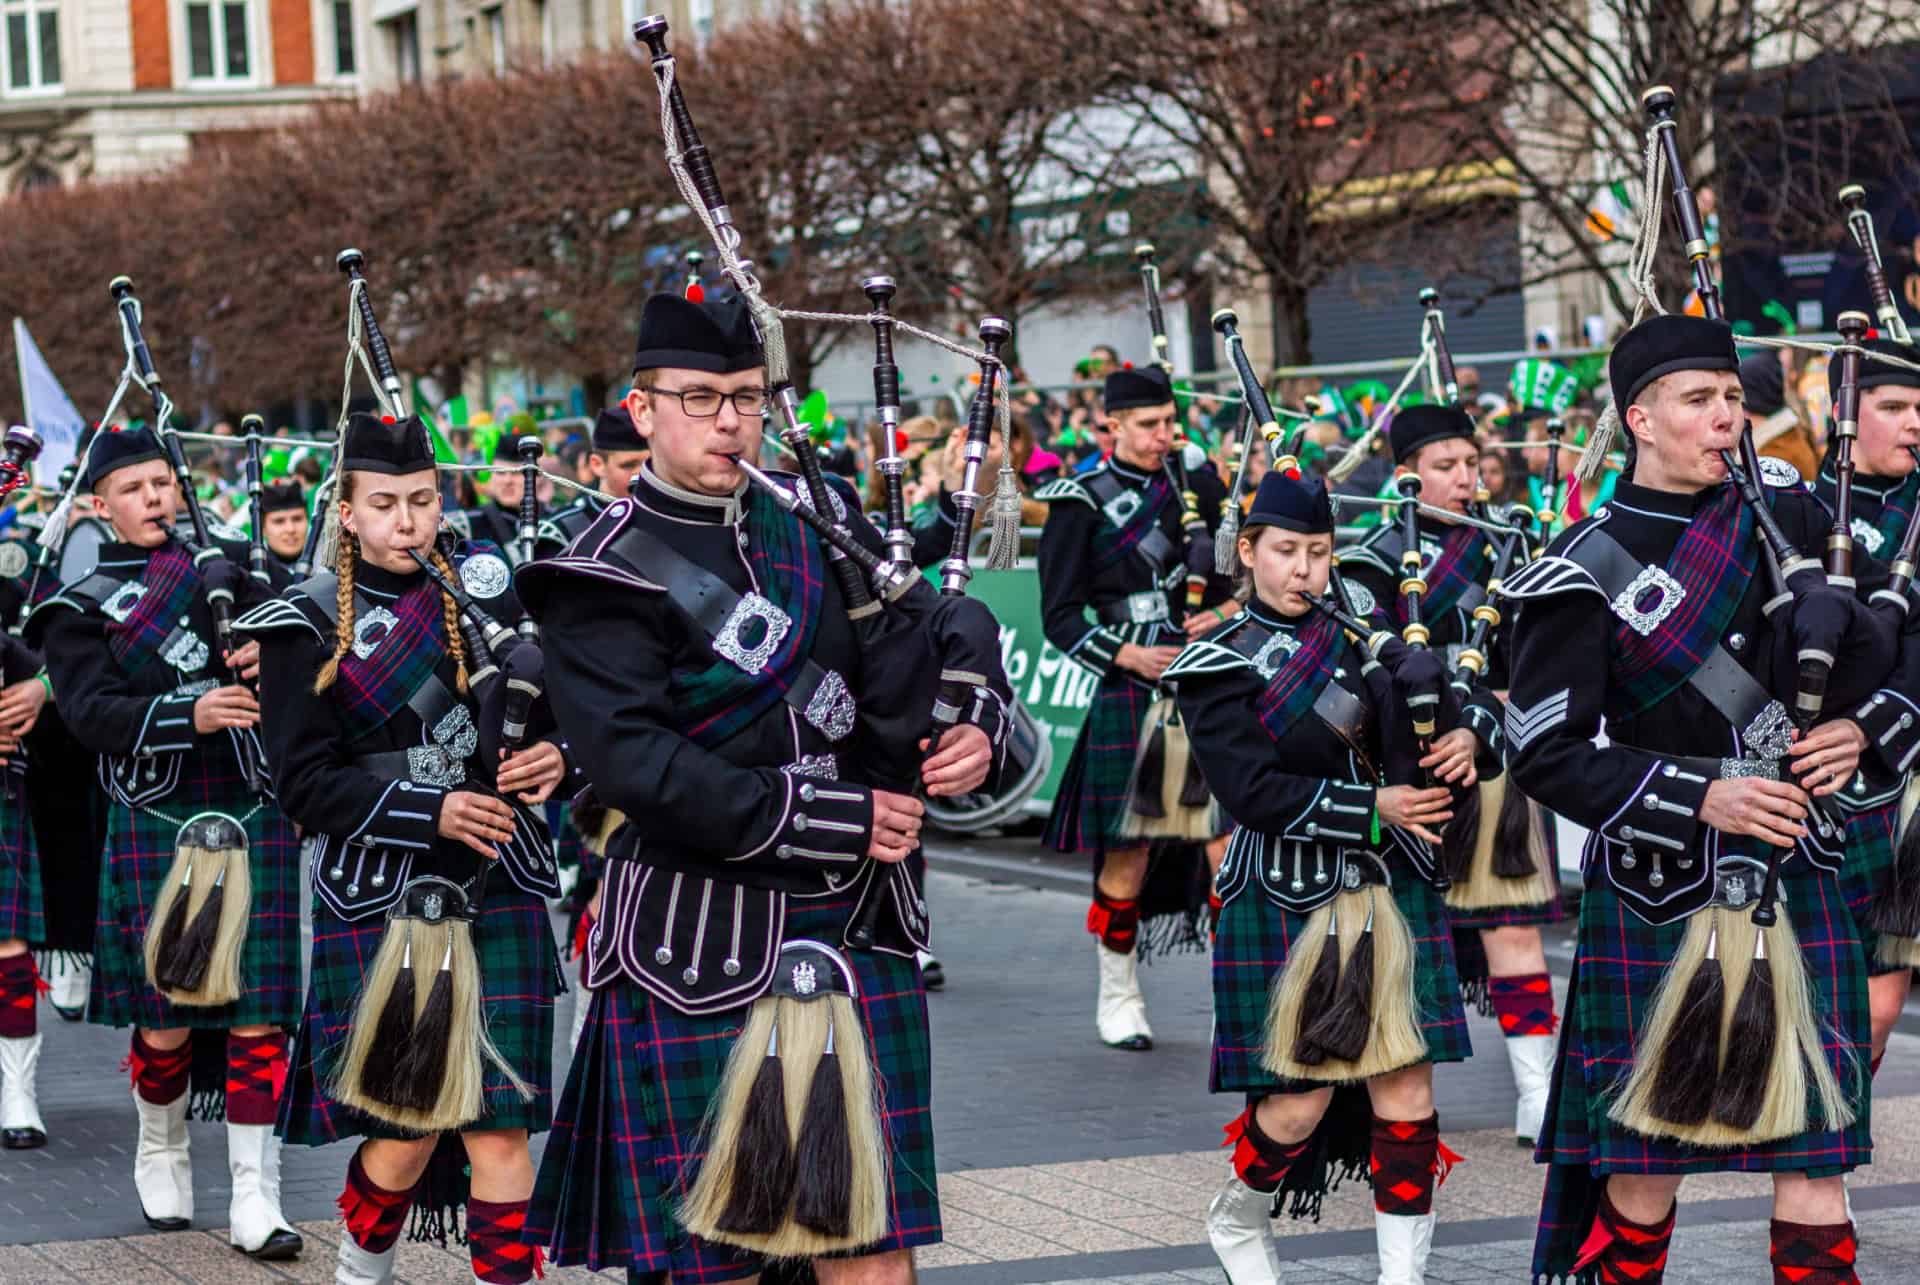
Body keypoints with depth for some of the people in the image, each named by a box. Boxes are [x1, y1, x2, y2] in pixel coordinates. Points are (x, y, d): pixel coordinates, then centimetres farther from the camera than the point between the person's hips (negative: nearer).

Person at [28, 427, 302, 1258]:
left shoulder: (228, 572, 10)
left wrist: (270, 657, -13)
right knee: (166, 1018, 2)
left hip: (255, 823, 2)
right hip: (156, 832, -2)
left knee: (257, 1014, -2)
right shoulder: (78, 611, 1)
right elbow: (92, 714, -11)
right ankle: (161, 1157, 29)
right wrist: (189, 715, -27)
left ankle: (255, 1198, 1)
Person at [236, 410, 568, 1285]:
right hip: (379, 905, -2)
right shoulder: (308, 625, -1)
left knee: (499, 1125, -3)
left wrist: (554, 759, -11)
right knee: (407, 1129, 1)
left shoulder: (487, 590, 7)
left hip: (496, 894, 2)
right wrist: (430, 811, -18)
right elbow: (304, 783, -6)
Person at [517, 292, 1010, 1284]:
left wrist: (974, 724, -9)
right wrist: (835, 821, -18)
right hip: (700, 948, -4)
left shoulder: (819, 521, 10)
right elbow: (638, 765, -18)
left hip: (855, 925, 4)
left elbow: (949, 627, 14)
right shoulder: (605, 578, -8)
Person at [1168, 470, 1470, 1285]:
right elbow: (1253, 792, -12)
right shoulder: (1217, 666, -3)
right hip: (1287, 901, -3)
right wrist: (1371, 810, -16)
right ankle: (1238, 1218, 30)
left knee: (1406, 1091, -2)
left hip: (1391, 889, 3)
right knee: (1300, 1101, 0)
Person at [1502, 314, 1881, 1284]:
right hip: (1660, 889, -3)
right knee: (1645, 1167, 4)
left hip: (1795, 877, 3)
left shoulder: (1785, 512, 6)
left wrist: (1859, 730, -4)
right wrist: (1698, 799, -17)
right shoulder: (1584, 574, -6)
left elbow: (1887, 648, 17)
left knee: (1813, 1166, 0)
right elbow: (1542, 754, -9)